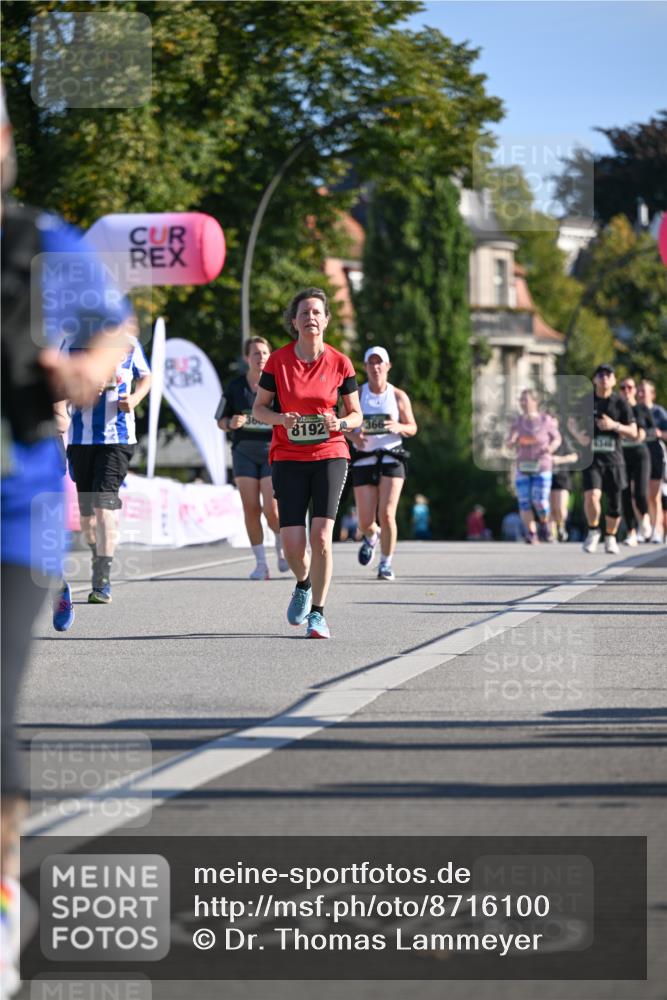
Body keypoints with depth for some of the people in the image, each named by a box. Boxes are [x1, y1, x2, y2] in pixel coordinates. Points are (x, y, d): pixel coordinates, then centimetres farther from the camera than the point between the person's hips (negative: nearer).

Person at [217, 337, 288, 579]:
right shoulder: (235, 386, 5)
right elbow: (221, 420, 10)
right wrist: (231, 423, -11)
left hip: (272, 450, -2)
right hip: (244, 451, 2)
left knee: (271, 509, -11)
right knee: (251, 508, -3)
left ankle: (282, 546, 19)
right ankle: (260, 563, 7)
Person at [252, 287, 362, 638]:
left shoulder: (339, 363, -1)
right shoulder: (278, 360, -2)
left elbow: (356, 414, 8)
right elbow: (259, 408, 6)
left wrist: (339, 423, -14)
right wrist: (281, 419, -15)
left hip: (329, 455, 0)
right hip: (288, 457, 0)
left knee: (321, 536, -14)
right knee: (292, 544, -5)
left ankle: (317, 613, -2)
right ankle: (303, 584, 29)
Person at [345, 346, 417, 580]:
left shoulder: (399, 397, 3)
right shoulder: (356, 395, 2)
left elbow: (412, 428, 8)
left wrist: (399, 427, -14)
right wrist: (353, 436, -15)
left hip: (391, 458, -1)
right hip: (364, 459, 1)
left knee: (387, 515, -15)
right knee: (366, 522, 1)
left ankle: (386, 564, 1)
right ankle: (371, 536, 39)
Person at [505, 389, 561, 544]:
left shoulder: (546, 420, -6)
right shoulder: (517, 421, 3)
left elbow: (557, 438, 7)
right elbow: (509, 444, 6)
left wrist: (552, 447, -15)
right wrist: (512, 441, -18)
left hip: (542, 467, -3)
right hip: (523, 467, 3)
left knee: (540, 502, -10)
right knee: (524, 502, -3)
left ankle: (544, 525, 19)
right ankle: (531, 534, 7)